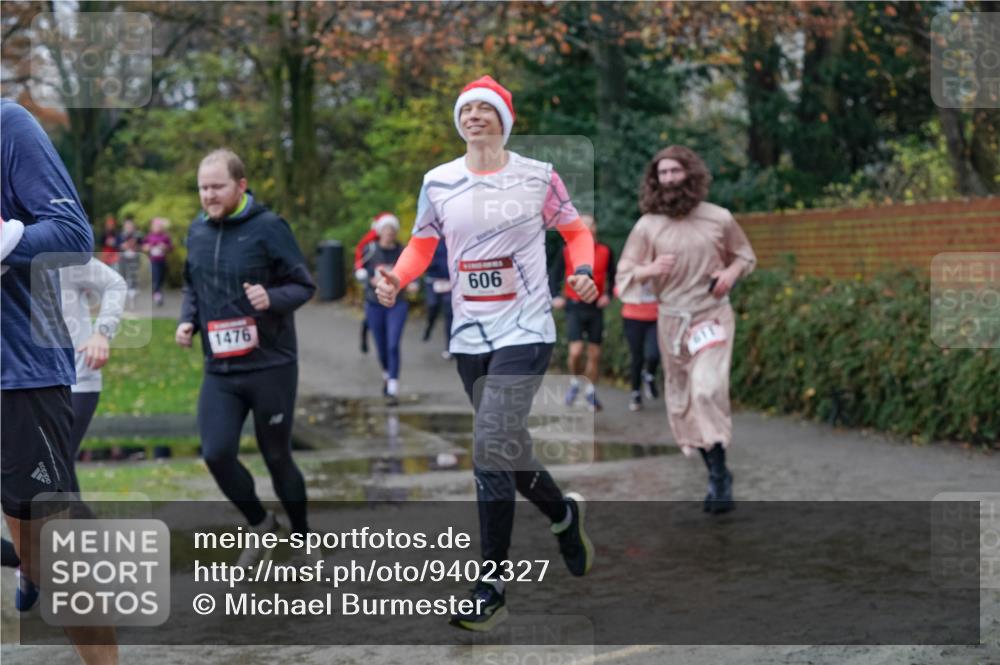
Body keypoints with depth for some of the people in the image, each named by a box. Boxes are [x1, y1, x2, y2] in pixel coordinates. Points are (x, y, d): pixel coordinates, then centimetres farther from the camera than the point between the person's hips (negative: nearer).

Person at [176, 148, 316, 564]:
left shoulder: (268, 228, -11)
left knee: (277, 457, 6)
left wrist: (272, 298, -27)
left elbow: (304, 286, -8)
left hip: (271, 366, -4)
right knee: (216, 453, -8)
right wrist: (187, 320, 1)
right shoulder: (197, 231, 5)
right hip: (219, 371, 4)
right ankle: (260, 523, 18)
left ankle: (302, 538, 28)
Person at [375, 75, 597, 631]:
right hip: (469, 335, 4)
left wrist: (584, 271, -11)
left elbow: (575, 231, 9)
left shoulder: (538, 176, -2)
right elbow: (422, 244, 12)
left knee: (492, 448, -16)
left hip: (524, 330, -4)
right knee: (505, 448, 12)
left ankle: (492, 589, -8)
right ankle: (563, 514, 43)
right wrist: (397, 278, -7)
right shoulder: (438, 182, 6)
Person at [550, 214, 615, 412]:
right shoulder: (566, 252, -1)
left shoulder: (605, 252, 3)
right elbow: (555, 276, 6)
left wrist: (608, 295, -2)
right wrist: (555, 296, -9)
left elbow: (612, 277, 14)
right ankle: (574, 383, 13)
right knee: (575, 351, -15)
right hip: (575, 308, -2)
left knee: (595, 354, 5)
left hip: (596, 307, 2)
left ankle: (591, 393, 22)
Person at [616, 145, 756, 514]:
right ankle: (717, 474, 24)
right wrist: (650, 270, -21)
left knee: (708, 390, -23)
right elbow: (625, 276, 0)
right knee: (682, 402, 9)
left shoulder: (719, 218, -3)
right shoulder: (647, 226, -3)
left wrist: (731, 271, -7)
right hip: (671, 320, 3)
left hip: (712, 316, -3)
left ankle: (718, 475, -16)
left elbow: (745, 254, 15)